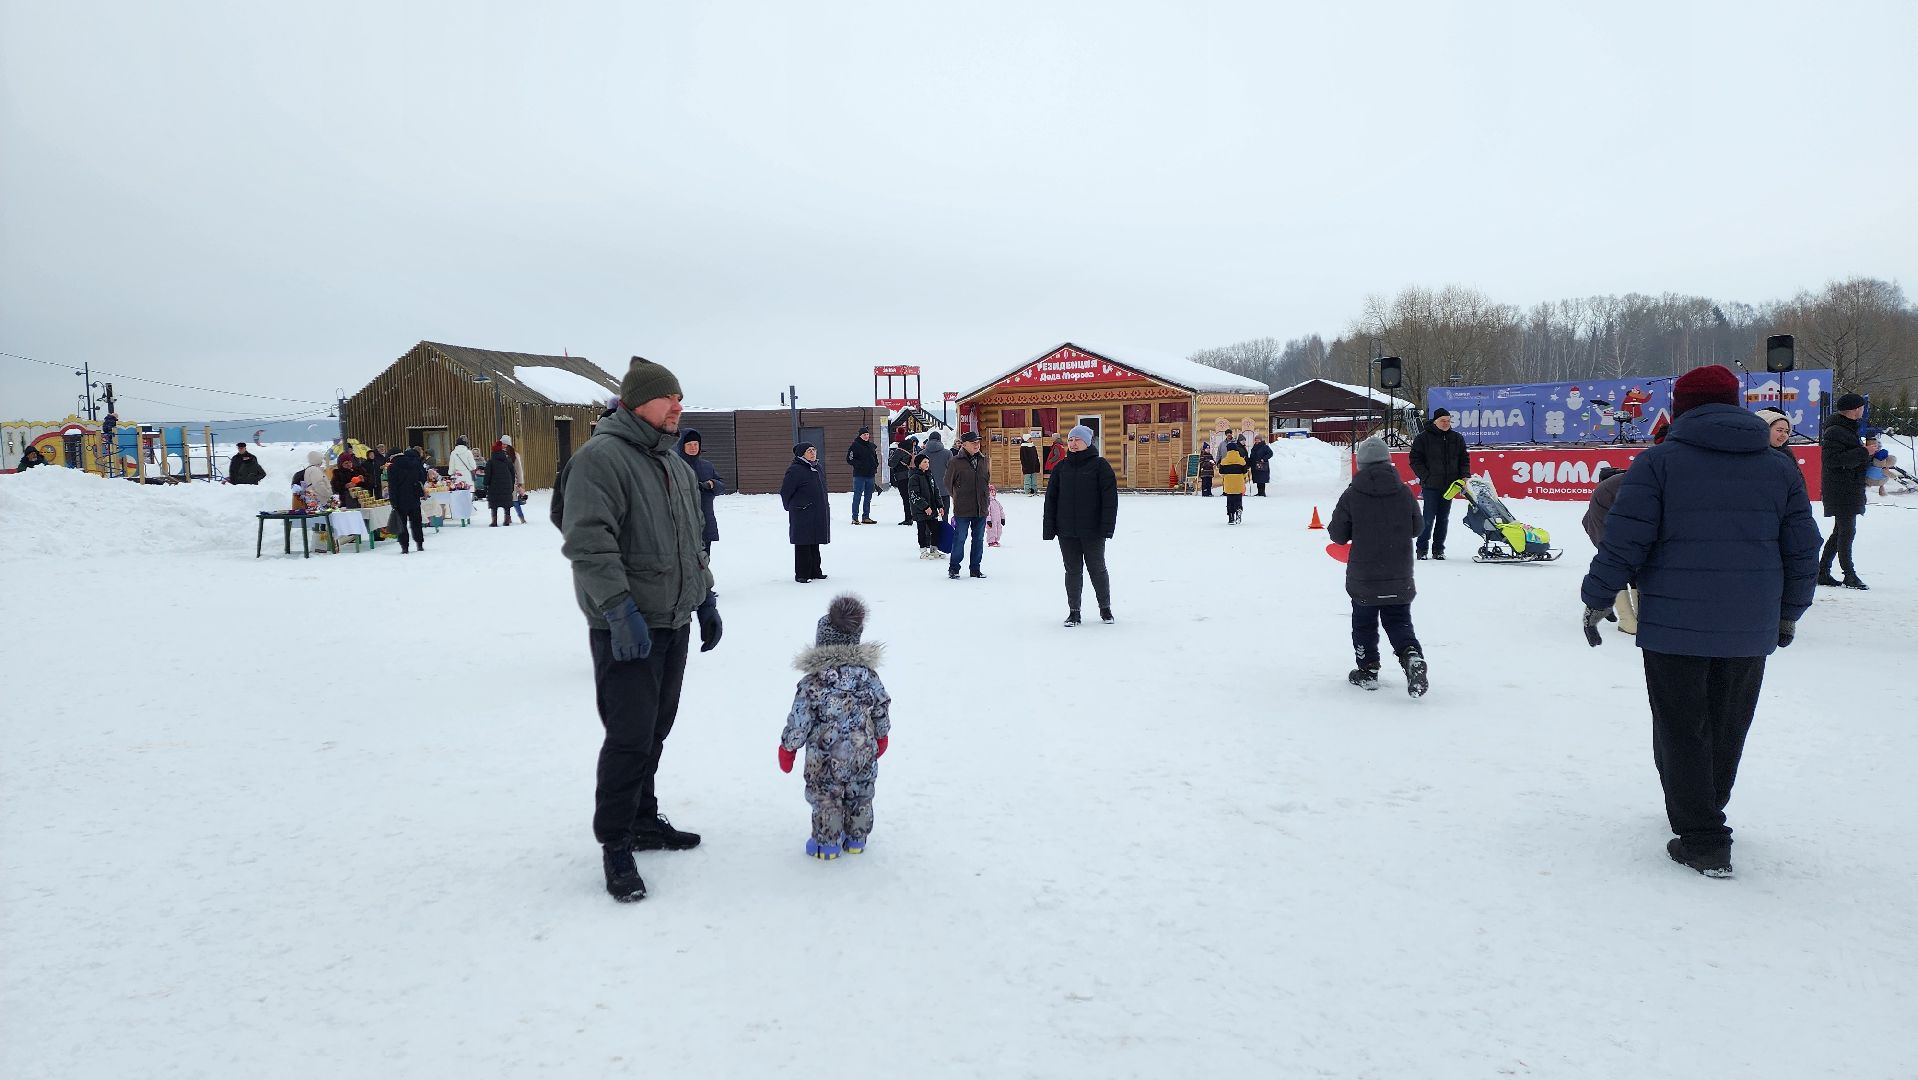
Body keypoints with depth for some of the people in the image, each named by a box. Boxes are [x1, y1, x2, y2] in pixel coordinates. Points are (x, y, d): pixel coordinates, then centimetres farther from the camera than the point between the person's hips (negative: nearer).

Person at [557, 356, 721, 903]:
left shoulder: (675, 465, 16)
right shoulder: (601, 457, -13)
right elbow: (588, 543, -22)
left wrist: (705, 599, 20)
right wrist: (621, 611, -26)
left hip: (673, 622, 8)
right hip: (627, 628, -8)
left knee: (654, 731, 15)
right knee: (630, 735, -7)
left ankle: (643, 820, 28)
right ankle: (615, 846, 4)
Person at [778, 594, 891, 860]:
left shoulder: (812, 683, -16)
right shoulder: (867, 674, -5)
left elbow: (799, 720, -12)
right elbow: (882, 708, 5)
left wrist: (788, 747, 2)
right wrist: (882, 735, 21)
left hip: (824, 757, -3)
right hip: (863, 753, 4)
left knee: (825, 799, 12)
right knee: (860, 796, 18)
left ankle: (827, 843, 19)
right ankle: (856, 839, 30)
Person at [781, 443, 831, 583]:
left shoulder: (816, 468, 12)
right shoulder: (795, 470, -14)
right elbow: (785, 492, -9)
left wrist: (824, 507, 20)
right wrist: (790, 507, 2)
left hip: (817, 514, 8)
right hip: (802, 516, -8)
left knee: (814, 544, 14)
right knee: (803, 544, -3)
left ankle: (815, 570, 23)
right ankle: (801, 574, 4)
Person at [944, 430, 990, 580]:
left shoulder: (984, 461, 8)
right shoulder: (955, 462, -7)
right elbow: (948, 483, 3)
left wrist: (986, 498, 12)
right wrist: (957, 498, 6)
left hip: (981, 509, 5)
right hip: (962, 510, -5)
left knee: (979, 539, 10)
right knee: (960, 538, -2)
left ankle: (975, 568, 20)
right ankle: (953, 568, 10)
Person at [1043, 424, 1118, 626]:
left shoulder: (1100, 465, -3)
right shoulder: (1061, 467, 9)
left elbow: (1109, 497, -7)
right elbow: (1051, 498, 11)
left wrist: (1107, 526, -14)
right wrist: (1049, 527, 4)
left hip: (1092, 531, -3)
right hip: (1066, 531, 3)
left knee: (1097, 568, 6)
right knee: (1072, 571, 7)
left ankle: (1105, 608, 23)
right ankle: (1073, 611, 15)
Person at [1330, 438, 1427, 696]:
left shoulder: (1351, 495, -11)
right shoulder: (1405, 493, -4)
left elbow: (1338, 535, -6)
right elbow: (1416, 529, 8)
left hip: (1363, 576, -2)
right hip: (1399, 576, 2)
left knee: (1364, 623, 13)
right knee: (1399, 621, 11)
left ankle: (1367, 670, 18)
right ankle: (1412, 656, -12)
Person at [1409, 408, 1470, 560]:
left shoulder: (1457, 438, 11)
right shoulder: (1423, 438, -3)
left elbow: (1464, 459, 17)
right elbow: (1415, 460, -3)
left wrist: (1464, 476, 2)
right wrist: (1426, 477, -11)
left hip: (1449, 485, 4)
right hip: (1430, 485, -4)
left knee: (1443, 518, 7)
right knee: (1429, 518, -5)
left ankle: (1438, 549, 14)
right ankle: (1422, 549, 5)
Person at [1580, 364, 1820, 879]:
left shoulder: (1658, 462, -7)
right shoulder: (1780, 468, 7)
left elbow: (1624, 542, -12)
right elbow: (1803, 551, 11)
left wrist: (1596, 600, -1)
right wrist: (1789, 613, 24)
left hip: (1675, 625, -4)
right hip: (1751, 629, 4)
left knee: (1682, 730, 5)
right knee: (1726, 728, 19)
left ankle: (1702, 840, 3)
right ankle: (1706, 814, 36)